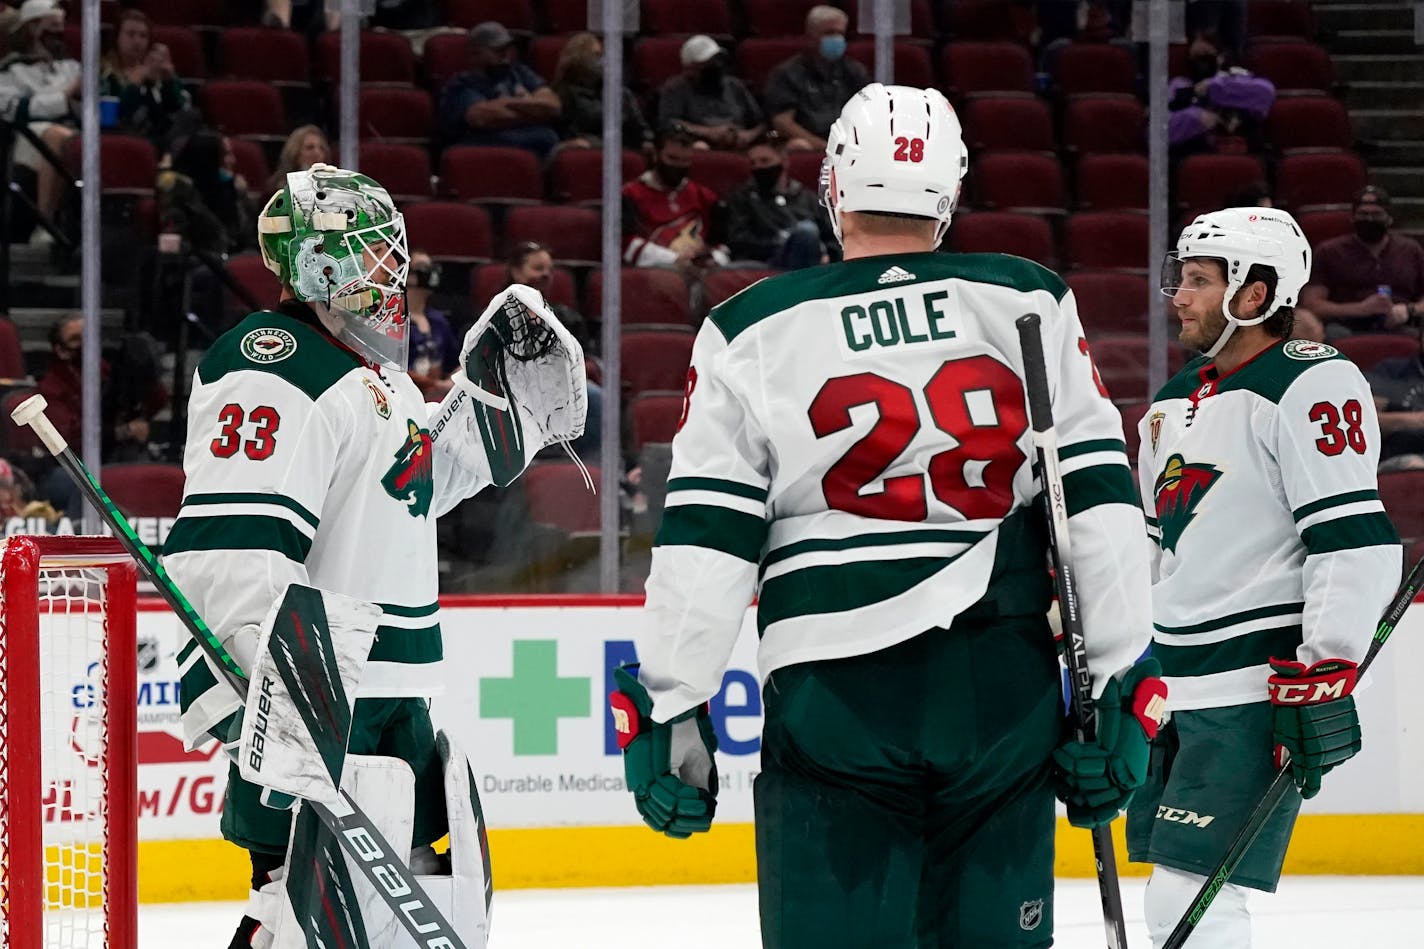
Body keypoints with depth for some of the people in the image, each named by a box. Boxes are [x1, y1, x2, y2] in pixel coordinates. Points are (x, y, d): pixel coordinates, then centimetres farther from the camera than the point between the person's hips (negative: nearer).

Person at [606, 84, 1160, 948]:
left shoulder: (753, 334, 2)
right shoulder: (1032, 307, 5)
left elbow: (704, 547, -1)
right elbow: (1099, 499, 3)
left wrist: (668, 715, 4)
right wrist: (1118, 689, 7)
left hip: (835, 697, -2)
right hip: (1005, 689, 2)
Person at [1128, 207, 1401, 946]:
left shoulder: (1310, 386, -12)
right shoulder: (1175, 404, 17)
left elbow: (1355, 543, -19)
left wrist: (1325, 680, -24)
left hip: (1260, 688, -9)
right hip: (1177, 687, 9)